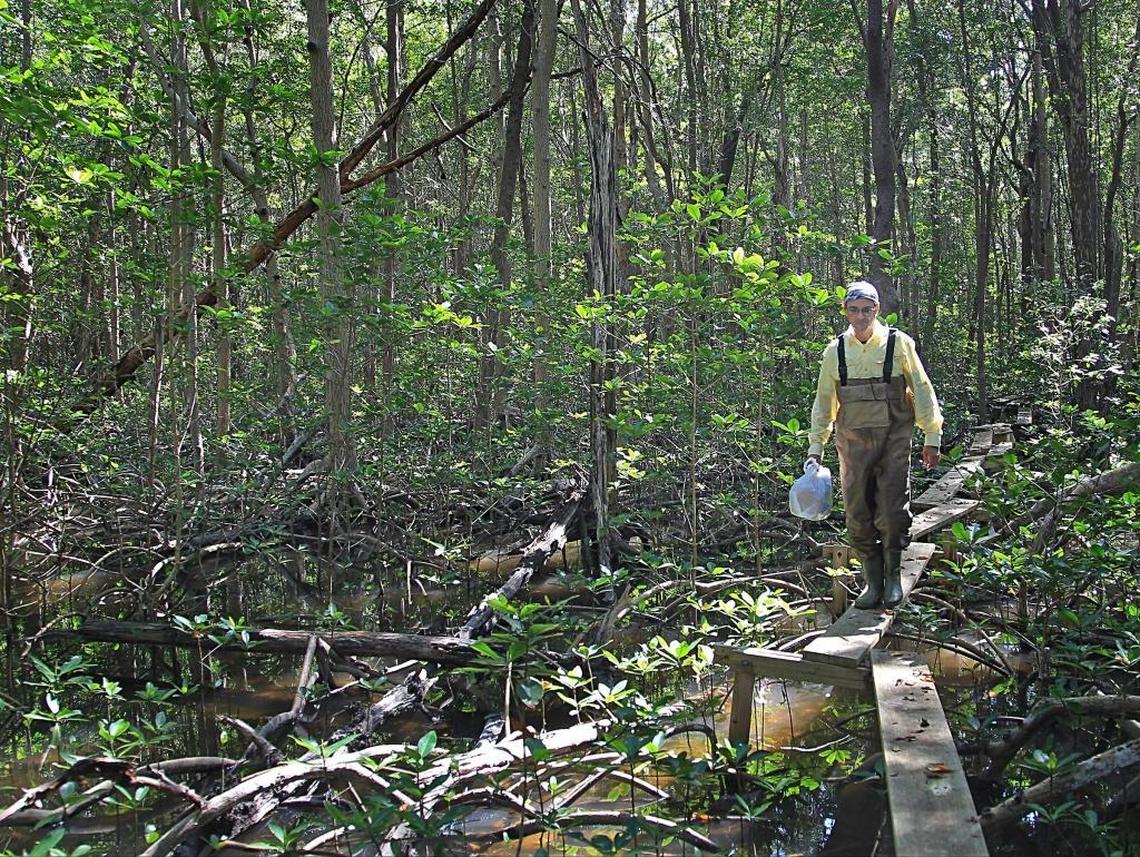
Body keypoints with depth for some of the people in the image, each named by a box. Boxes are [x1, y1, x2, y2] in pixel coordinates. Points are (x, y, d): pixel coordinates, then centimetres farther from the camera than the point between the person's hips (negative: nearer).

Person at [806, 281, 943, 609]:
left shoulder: (898, 343, 0)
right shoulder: (836, 351, 6)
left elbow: (922, 391, 4)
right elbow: (824, 402, 12)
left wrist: (932, 437, 2)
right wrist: (815, 448, 9)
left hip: (894, 438, -2)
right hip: (853, 442, 2)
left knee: (893, 513, -8)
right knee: (858, 516, 2)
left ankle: (893, 575, 13)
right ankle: (872, 581, 15)